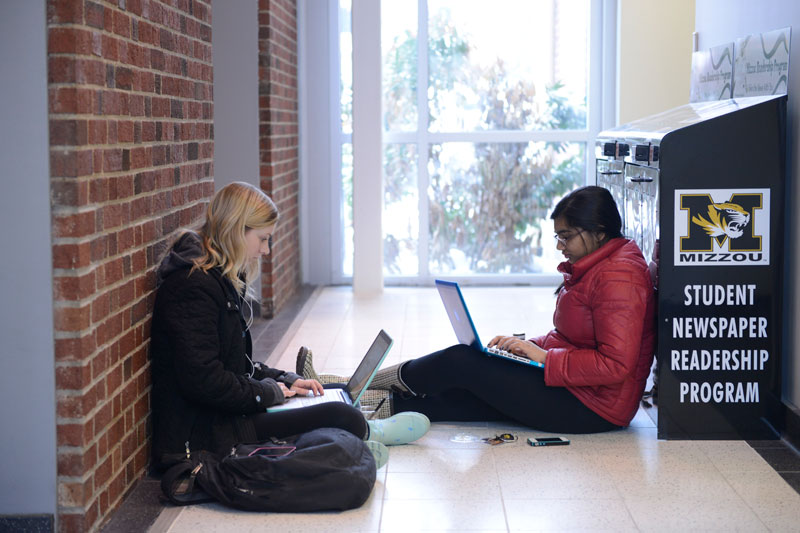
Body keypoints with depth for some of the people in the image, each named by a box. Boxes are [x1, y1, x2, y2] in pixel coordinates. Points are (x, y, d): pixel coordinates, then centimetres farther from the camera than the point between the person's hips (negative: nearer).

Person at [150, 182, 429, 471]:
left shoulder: (220, 281, 15)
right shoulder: (193, 288, -20)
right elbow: (204, 381, -25)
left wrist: (284, 380, 7)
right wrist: (269, 391, -12)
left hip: (224, 413, 11)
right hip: (200, 433, -11)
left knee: (338, 394, 13)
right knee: (339, 415, -14)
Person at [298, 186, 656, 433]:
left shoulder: (618, 278, -20)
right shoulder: (593, 267, 15)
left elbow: (614, 364, -26)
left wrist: (544, 357, -20)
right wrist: (525, 345, 5)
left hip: (591, 406, -10)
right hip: (572, 389, 10)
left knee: (461, 361, -10)